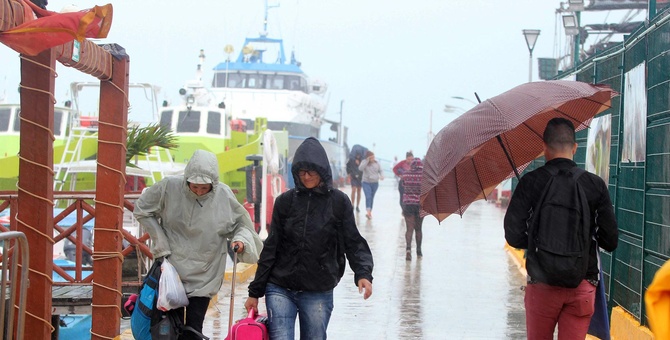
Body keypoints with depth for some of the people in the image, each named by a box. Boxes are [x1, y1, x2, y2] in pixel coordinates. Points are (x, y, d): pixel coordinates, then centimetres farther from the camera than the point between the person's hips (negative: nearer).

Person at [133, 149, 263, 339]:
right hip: (171, 269, 0)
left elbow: (241, 224, 5)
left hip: (204, 276, 0)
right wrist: (160, 242, -4)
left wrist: (241, 239, -17)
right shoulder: (169, 187, -13)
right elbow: (142, 210, 1)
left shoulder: (224, 195, -11)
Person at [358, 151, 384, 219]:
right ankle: (368, 212, -24)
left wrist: (381, 176, -13)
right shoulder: (364, 162, -5)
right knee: (368, 197, -16)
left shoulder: (376, 163, 2)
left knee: (372, 198, 9)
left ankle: (370, 212, 17)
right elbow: (360, 168, -22)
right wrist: (367, 161, -24)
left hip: (375, 183, 3)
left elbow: (380, 170, 8)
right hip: (366, 183, -3)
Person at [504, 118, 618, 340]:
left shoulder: (531, 182, -6)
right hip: (583, 283, 1)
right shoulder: (595, 184, -1)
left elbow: (513, 236, -9)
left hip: (542, 282, -1)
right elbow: (610, 240, 0)